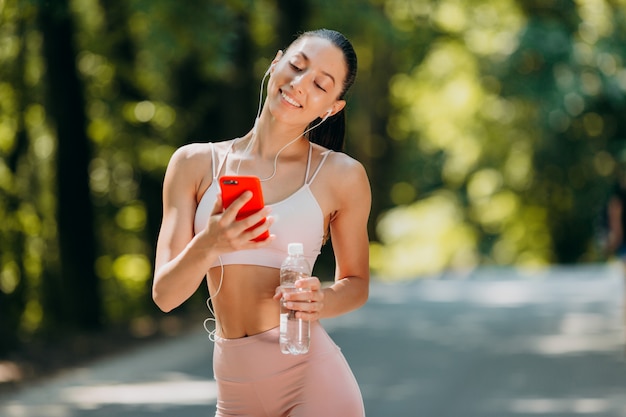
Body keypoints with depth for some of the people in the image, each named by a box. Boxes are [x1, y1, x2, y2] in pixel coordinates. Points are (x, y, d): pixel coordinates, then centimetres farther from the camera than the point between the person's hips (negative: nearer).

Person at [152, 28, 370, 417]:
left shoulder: (340, 175, -1)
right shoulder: (195, 163, 3)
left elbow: (356, 282, 11)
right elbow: (165, 294, -1)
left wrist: (319, 302, -11)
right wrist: (208, 245, -21)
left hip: (312, 378, -3)